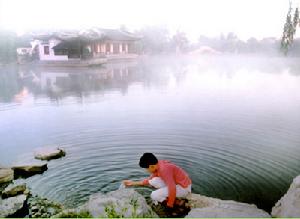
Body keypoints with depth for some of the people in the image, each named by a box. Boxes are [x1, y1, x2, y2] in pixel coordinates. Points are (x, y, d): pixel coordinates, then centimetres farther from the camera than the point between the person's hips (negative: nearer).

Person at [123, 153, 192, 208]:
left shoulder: (164, 169, -29)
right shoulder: (158, 165, 0)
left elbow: (172, 189, -31)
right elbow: (149, 180, 13)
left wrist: (170, 205, -16)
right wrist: (134, 183, 11)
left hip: (184, 188, -9)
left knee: (154, 195, -15)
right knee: (153, 181, 3)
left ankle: (177, 203, 2)